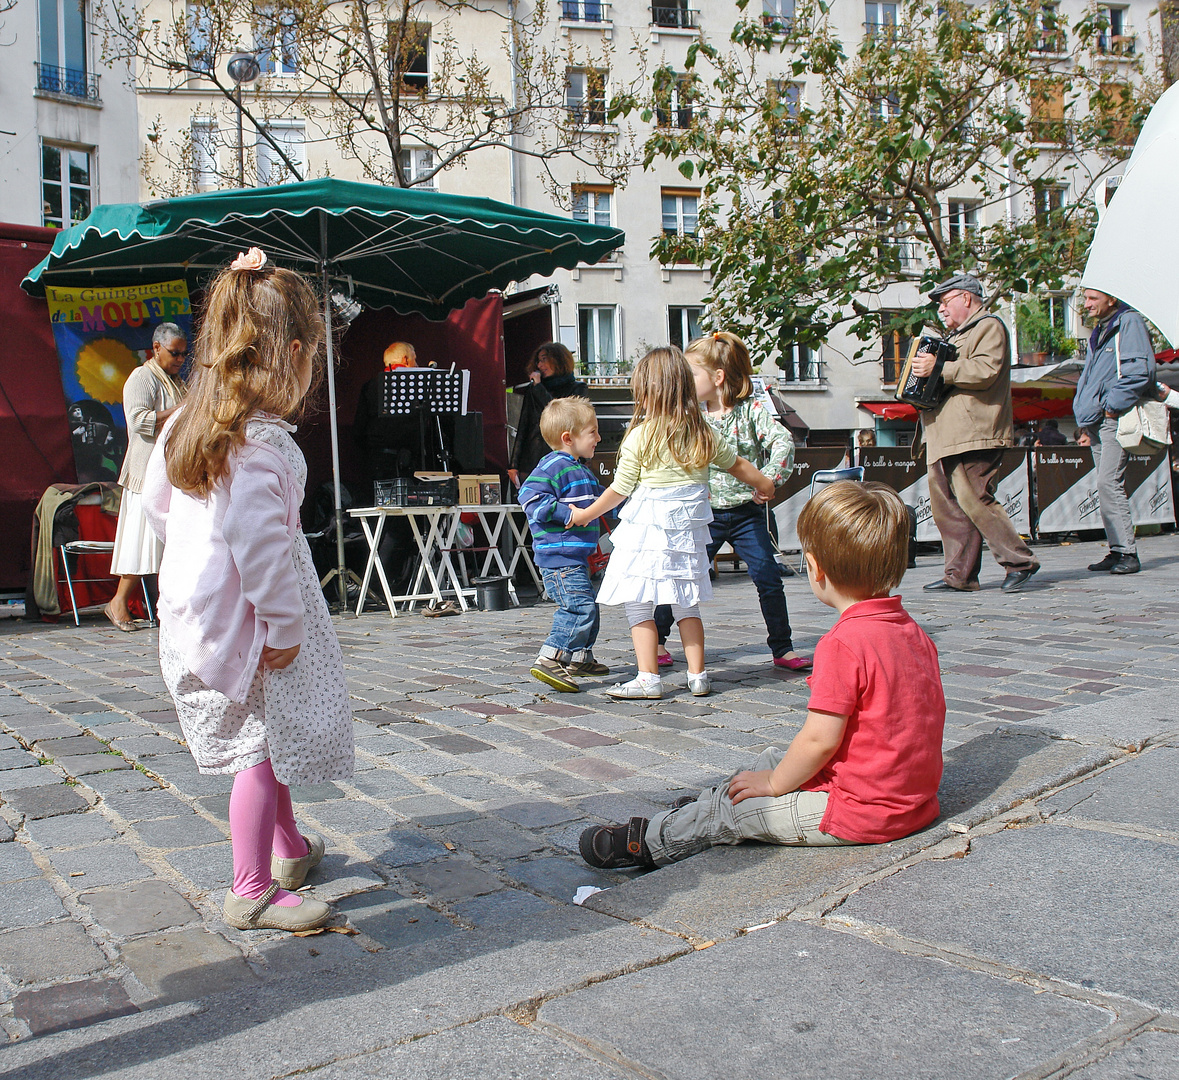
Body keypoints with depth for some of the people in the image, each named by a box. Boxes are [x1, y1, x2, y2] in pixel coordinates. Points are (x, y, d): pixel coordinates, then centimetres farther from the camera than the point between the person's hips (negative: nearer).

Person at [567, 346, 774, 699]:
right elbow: (737, 465, 19)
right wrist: (763, 484, 39)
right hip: (687, 529, 5)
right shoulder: (703, 433, 4)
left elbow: (619, 490, -3)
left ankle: (648, 678, 0)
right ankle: (697, 676, 18)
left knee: (638, 604, 2)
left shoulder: (640, 436, -9)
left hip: (647, 528, -5)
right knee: (685, 605, 15)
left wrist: (584, 515, 12)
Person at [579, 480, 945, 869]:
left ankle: (650, 842, 21)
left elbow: (820, 739, -25)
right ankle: (706, 807, 40)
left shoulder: (843, 643, -25)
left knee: (734, 807, 5)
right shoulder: (915, 633, 3)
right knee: (771, 760, 24)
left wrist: (775, 783, -8)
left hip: (858, 812, -9)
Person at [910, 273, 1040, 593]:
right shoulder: (955, 334, 29)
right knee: (944, 503, 4)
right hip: (943, 436, 10)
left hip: (972, 434, -10)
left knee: (973, 499, -16)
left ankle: (1019, 561, -7)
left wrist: (938, 368, -19)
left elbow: (985, 370, -17)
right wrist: (923, 371, 20)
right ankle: (959, 575, 5)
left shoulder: (989, 326, -1)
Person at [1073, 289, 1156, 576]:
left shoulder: (1129, 322, -7)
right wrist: (1084, 406, 14)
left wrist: (1114, 404, -14)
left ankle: (1127, 553, -13)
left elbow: (1140, 370, -17)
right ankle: (1117, 551, 12)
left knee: (1109, 483, -16)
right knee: (1106, 485, 8)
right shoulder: (1100, 330, 21)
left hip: (1116, 420, -9)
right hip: (1096, 422, 9)